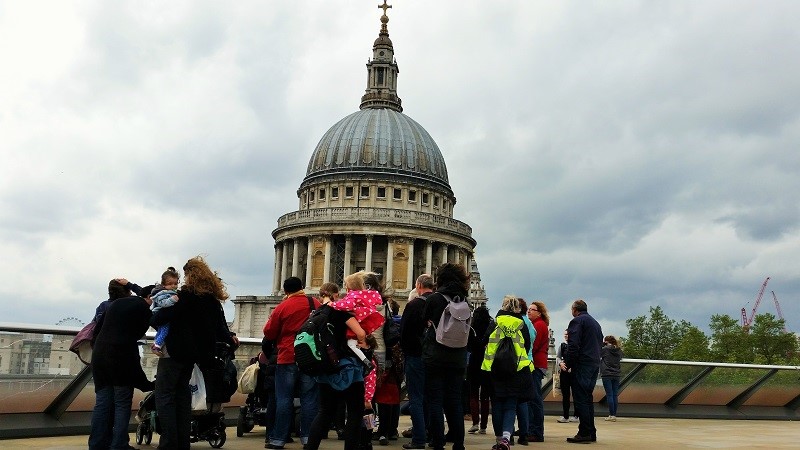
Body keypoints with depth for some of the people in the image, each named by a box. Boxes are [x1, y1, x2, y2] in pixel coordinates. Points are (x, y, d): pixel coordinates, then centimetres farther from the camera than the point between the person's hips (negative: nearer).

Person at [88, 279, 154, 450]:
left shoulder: (110, 305, 18)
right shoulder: (142, 306, 4)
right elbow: (139, 332, 10)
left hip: (100, 354, 5)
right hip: (123, 354, -5)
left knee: (102, 402, 8)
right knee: (122, 403, 1)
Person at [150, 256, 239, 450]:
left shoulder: (185, 295, -15)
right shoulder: (213, 299, 6)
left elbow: (159, 319, -18)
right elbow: (220, 326, 10)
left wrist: (152, 319, 2)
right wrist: (230, 339, 26)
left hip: (175, 352, -7)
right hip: (193, 353, 7)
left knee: (164, 396, -2)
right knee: (182, 395, 16)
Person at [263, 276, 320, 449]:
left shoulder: (282, 307, -4)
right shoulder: (316, 304, 3)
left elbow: (269, 333, 1)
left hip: (287, 358, -2)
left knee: (284, 399, 3)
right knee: (309, 399, 5)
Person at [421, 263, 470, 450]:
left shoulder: (434, 299, -8)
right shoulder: (464, 301, 3)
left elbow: (424, 320, 6)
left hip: (435, 358, -4)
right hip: (458, 359, 4)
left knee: (435, 402, 2)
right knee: (455, 401, 11)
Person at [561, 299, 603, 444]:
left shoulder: (577, 321, -6)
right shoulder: (596, 323, 21)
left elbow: (573, 345, -17)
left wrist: (567, 364, -9)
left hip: (581, 365, -9)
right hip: (595, 365, 9)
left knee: (580, 399, -7)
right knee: (587, 398, 13)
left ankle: (584, 433, -9)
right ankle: (591, 433, 14)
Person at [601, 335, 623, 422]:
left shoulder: (605, 349, -8)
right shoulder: (619, 351, 6)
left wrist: (602, 344, 8)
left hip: (607, 375, -5)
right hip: (616, 375, 5)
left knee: (609, 395, -3)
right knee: (615, 395, 7)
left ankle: (612, 415, -4)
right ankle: (614, 415, 9)